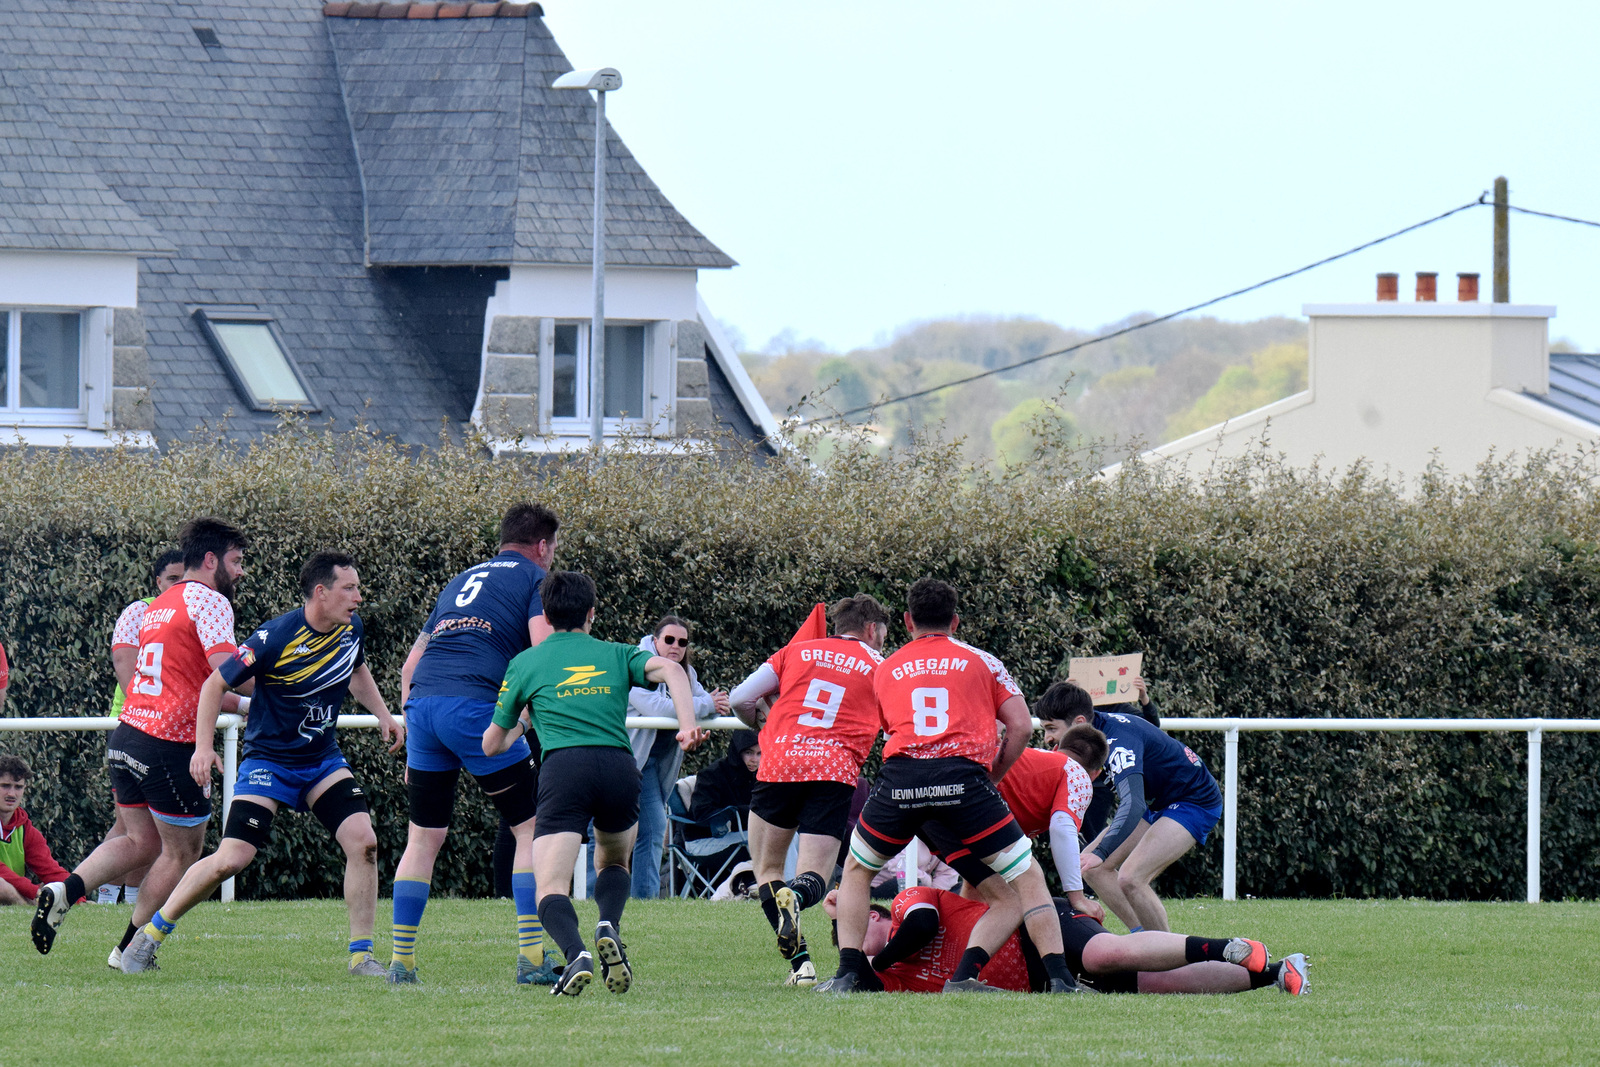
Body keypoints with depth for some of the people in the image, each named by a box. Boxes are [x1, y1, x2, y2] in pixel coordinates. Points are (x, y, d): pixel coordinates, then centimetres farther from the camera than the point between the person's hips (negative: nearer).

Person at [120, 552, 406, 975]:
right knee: (231, 859, -14)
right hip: (268, 760, -5)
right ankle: (151, 934, 5)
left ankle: (361, 955, -2)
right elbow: (216, 683, -15)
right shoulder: (276, 637, -23)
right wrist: (203, 746, -23)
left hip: (324, 761, 5)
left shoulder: (352, 628, -3)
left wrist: (383, 715, 10)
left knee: (363, 842, -13)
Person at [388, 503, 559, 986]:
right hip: (475, 706, -6)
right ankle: (531, 958, -4)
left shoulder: (462, 580, 29)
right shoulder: (534, 579, 10)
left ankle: (401, 960, 12)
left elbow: (410, 665, 28)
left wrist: (412, 744, 30)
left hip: (422, 703, 6)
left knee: (423, 838, 14)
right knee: (532, 828, 3)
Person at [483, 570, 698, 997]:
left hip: (563, 769, -2)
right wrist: (687, 725, -6)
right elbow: (670, 669, 2)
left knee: (551, 889, -4)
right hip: (620, 766, 2)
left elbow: (492, 744, 26)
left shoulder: (525, 663, 20)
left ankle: (575, 952, -35)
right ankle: (609, 927, -3)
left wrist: (523, 724, 47)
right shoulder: (616, 655, 23)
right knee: (614, 861, 28)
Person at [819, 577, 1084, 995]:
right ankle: (1059, 976, -9)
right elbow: (1021, 726, 12)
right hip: (964, 775, -2)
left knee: (856, 870, 25)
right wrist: (993, 776, 23)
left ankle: (850, 973, 13)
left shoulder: (886, 669, 27)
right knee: (1027, 878, 6)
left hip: (899, 778, 2)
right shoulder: (980, 661, 21)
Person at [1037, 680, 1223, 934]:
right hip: (1157, 803, 10)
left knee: (1130, 878, -25)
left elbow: (1133, 805, -46)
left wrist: (1100, 853, -56)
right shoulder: (1101, 726, -4)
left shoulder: (1119, 741, -31)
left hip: (1195, 801, -10)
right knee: (1092, 867, 2)